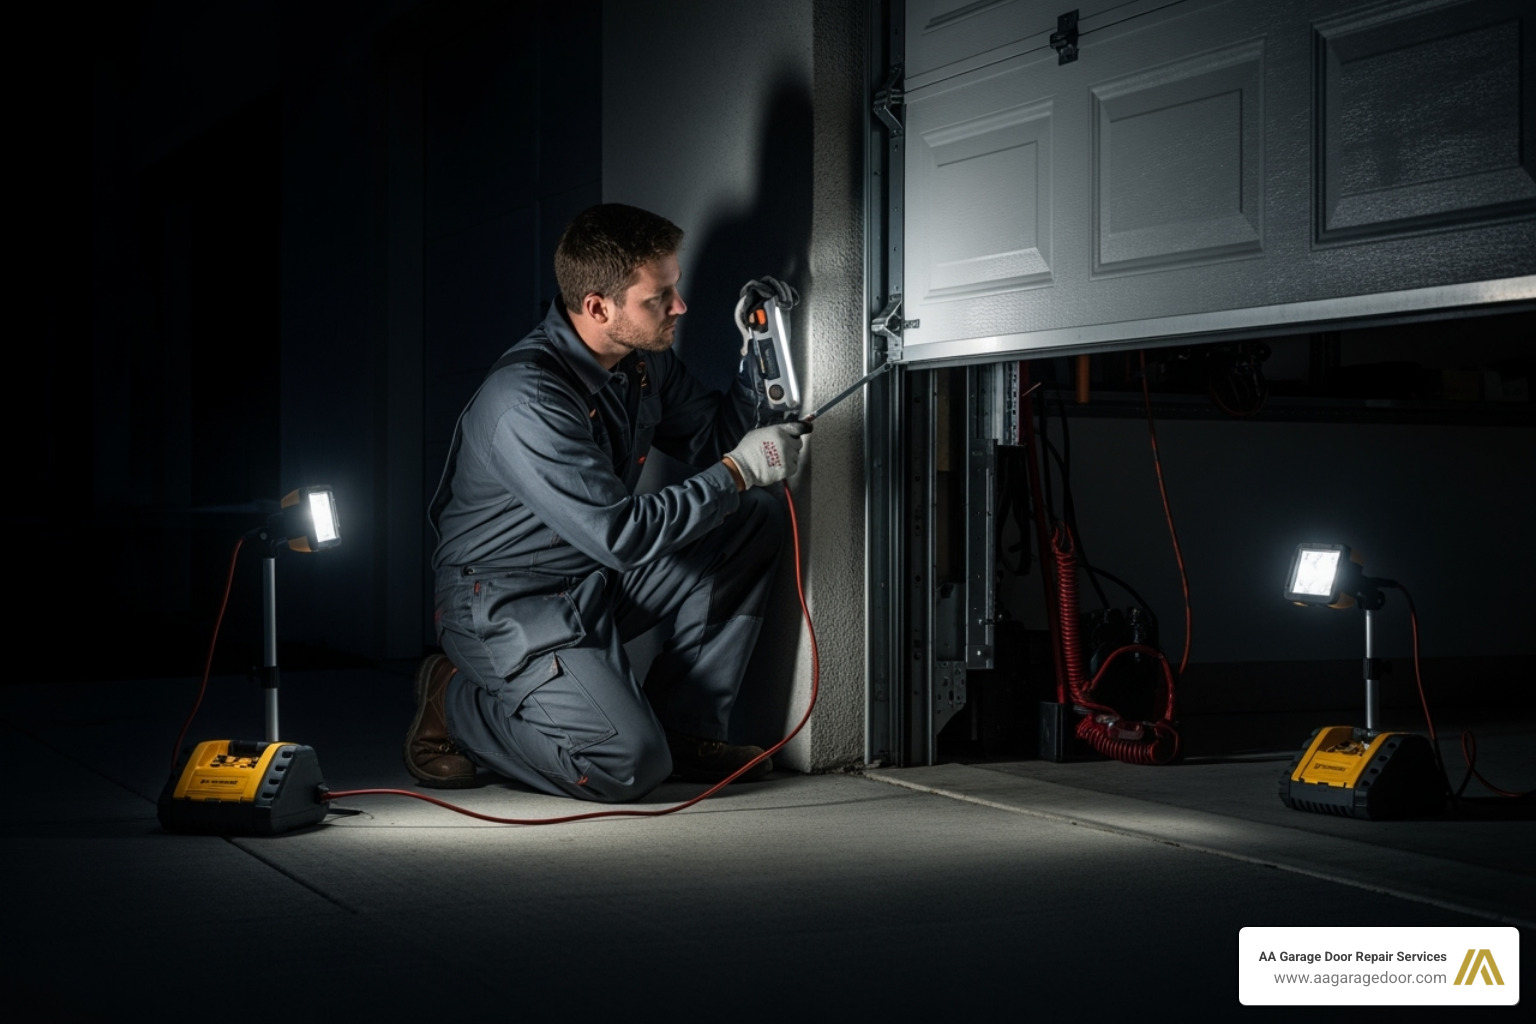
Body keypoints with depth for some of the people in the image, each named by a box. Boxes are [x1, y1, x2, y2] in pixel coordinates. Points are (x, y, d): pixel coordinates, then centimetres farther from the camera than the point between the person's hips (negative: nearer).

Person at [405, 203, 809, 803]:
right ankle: (455, 705, 2)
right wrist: (739, 471, -24)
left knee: (756, 519, -1)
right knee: (630, 763, -24)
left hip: (599, 582, 9)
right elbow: (621, 535, -31)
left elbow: (712, 440, 11)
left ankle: (684, 728, 3)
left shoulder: (644, 360, -1)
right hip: (508, 603, -9)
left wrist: (758, 354, -5)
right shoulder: (526, 400, -29)